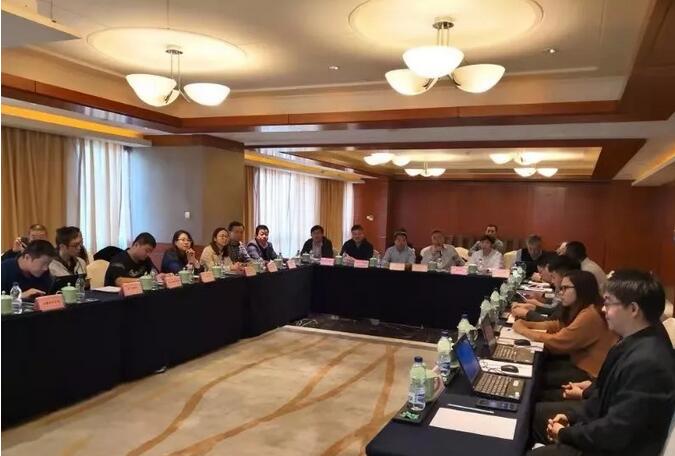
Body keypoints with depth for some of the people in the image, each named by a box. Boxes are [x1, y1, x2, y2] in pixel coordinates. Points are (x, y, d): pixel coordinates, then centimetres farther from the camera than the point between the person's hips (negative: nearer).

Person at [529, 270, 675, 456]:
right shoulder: (636, 339, -2)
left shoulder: (647, 362, -33)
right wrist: (573, 418, 2)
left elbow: (614, 433, -29)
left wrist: (566, 433, -15)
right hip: (604, 425, 9)